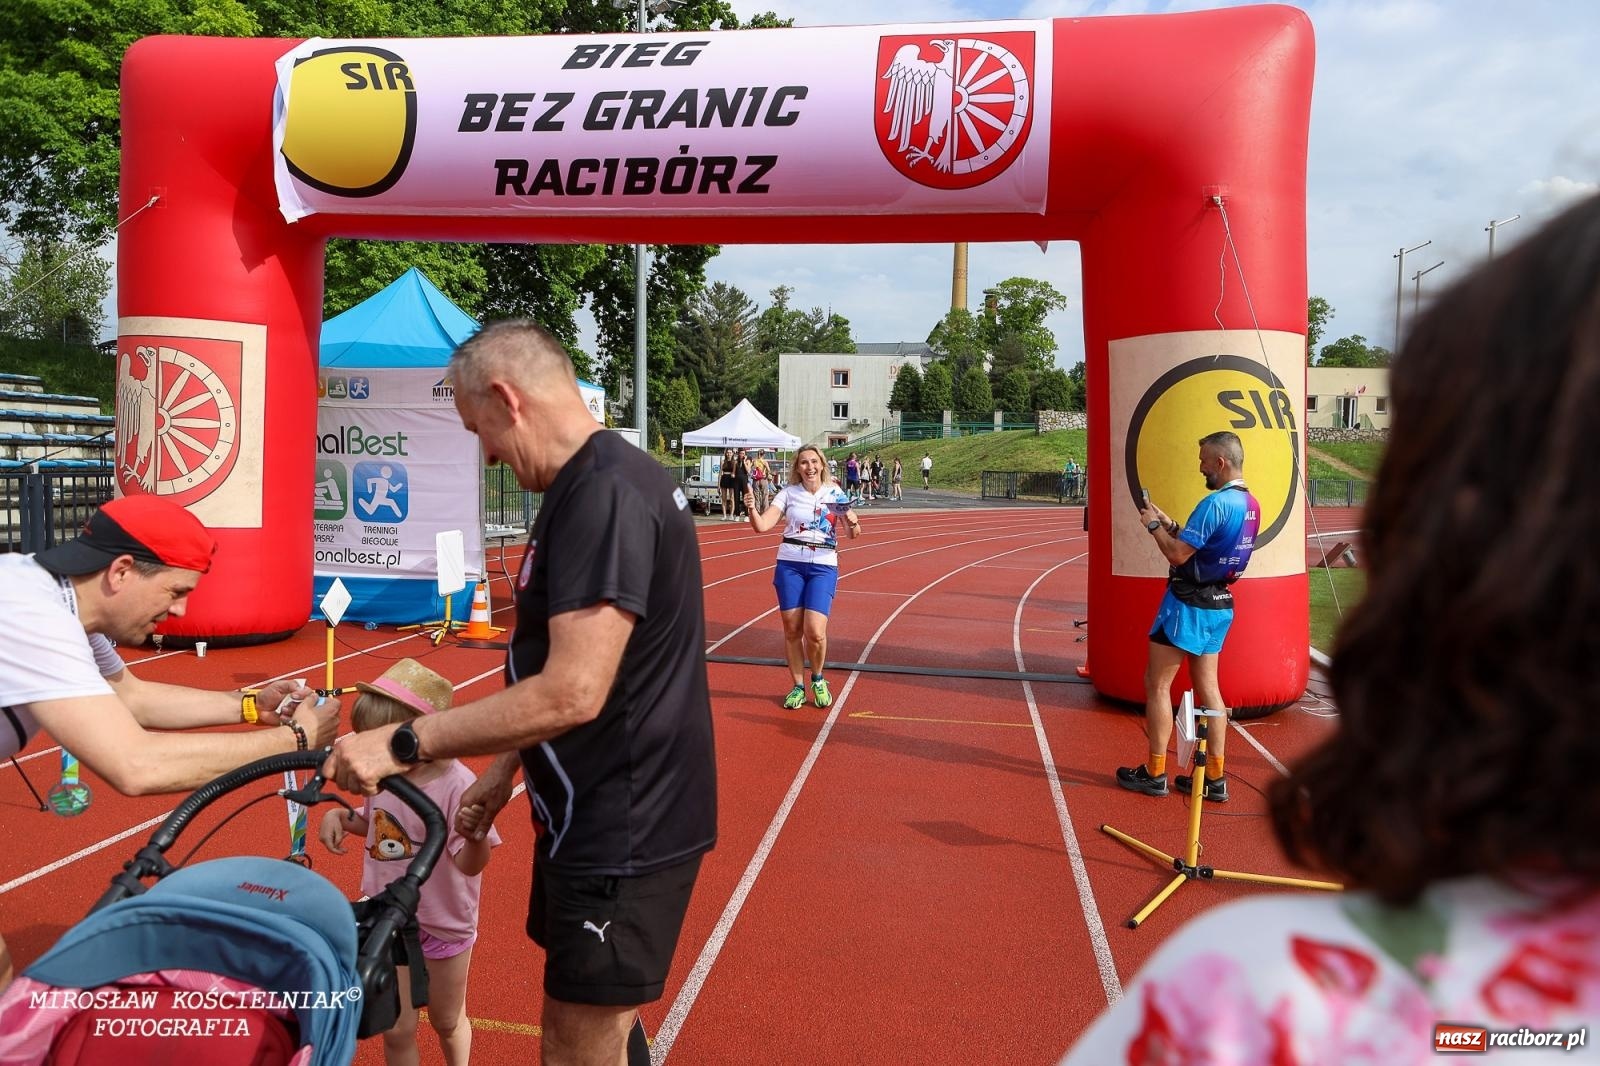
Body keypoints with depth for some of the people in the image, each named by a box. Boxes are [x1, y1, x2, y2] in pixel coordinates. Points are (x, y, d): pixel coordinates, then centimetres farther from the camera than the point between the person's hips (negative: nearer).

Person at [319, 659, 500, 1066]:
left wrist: (476, 835, -51)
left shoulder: (456, 785, -28)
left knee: (447, 1022, 20)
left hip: (443, 928, -4)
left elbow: (469, 864, -29)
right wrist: (341, 816, -8)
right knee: (396, 1029, 14)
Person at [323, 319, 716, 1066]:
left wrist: (402, 744, -20)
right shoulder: (597, 486, 10)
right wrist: (504, 773, 18)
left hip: (624, 827, -10)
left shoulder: (604, 495, -23)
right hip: (607, 813, 10)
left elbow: (573, 693, -28)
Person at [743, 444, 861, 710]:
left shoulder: (834, 493, 3)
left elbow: (854, 533, 0)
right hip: (790, 564, 1)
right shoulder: (788, 493, 5)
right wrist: (751, 509, -22)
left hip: (823, 566, -1)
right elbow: (762, 526, -3)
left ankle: (818, 680, 16)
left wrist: (853, 523, -22)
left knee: (815, 632, -12)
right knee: (792, 630, 4)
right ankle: (798, 687, 22)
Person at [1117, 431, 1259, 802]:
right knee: (1207, 688, 13)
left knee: (1157, 685, 2)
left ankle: (1154, 774, 9)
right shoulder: (1249, 505, 9)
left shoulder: (1215, 504, -21)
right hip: (1218, 604, 9)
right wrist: (1170, 525, 11)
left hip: (1188, 604, -9)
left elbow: (1178, 554, -21)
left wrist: (1153, 526, -7)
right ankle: (1215, 778, 16)